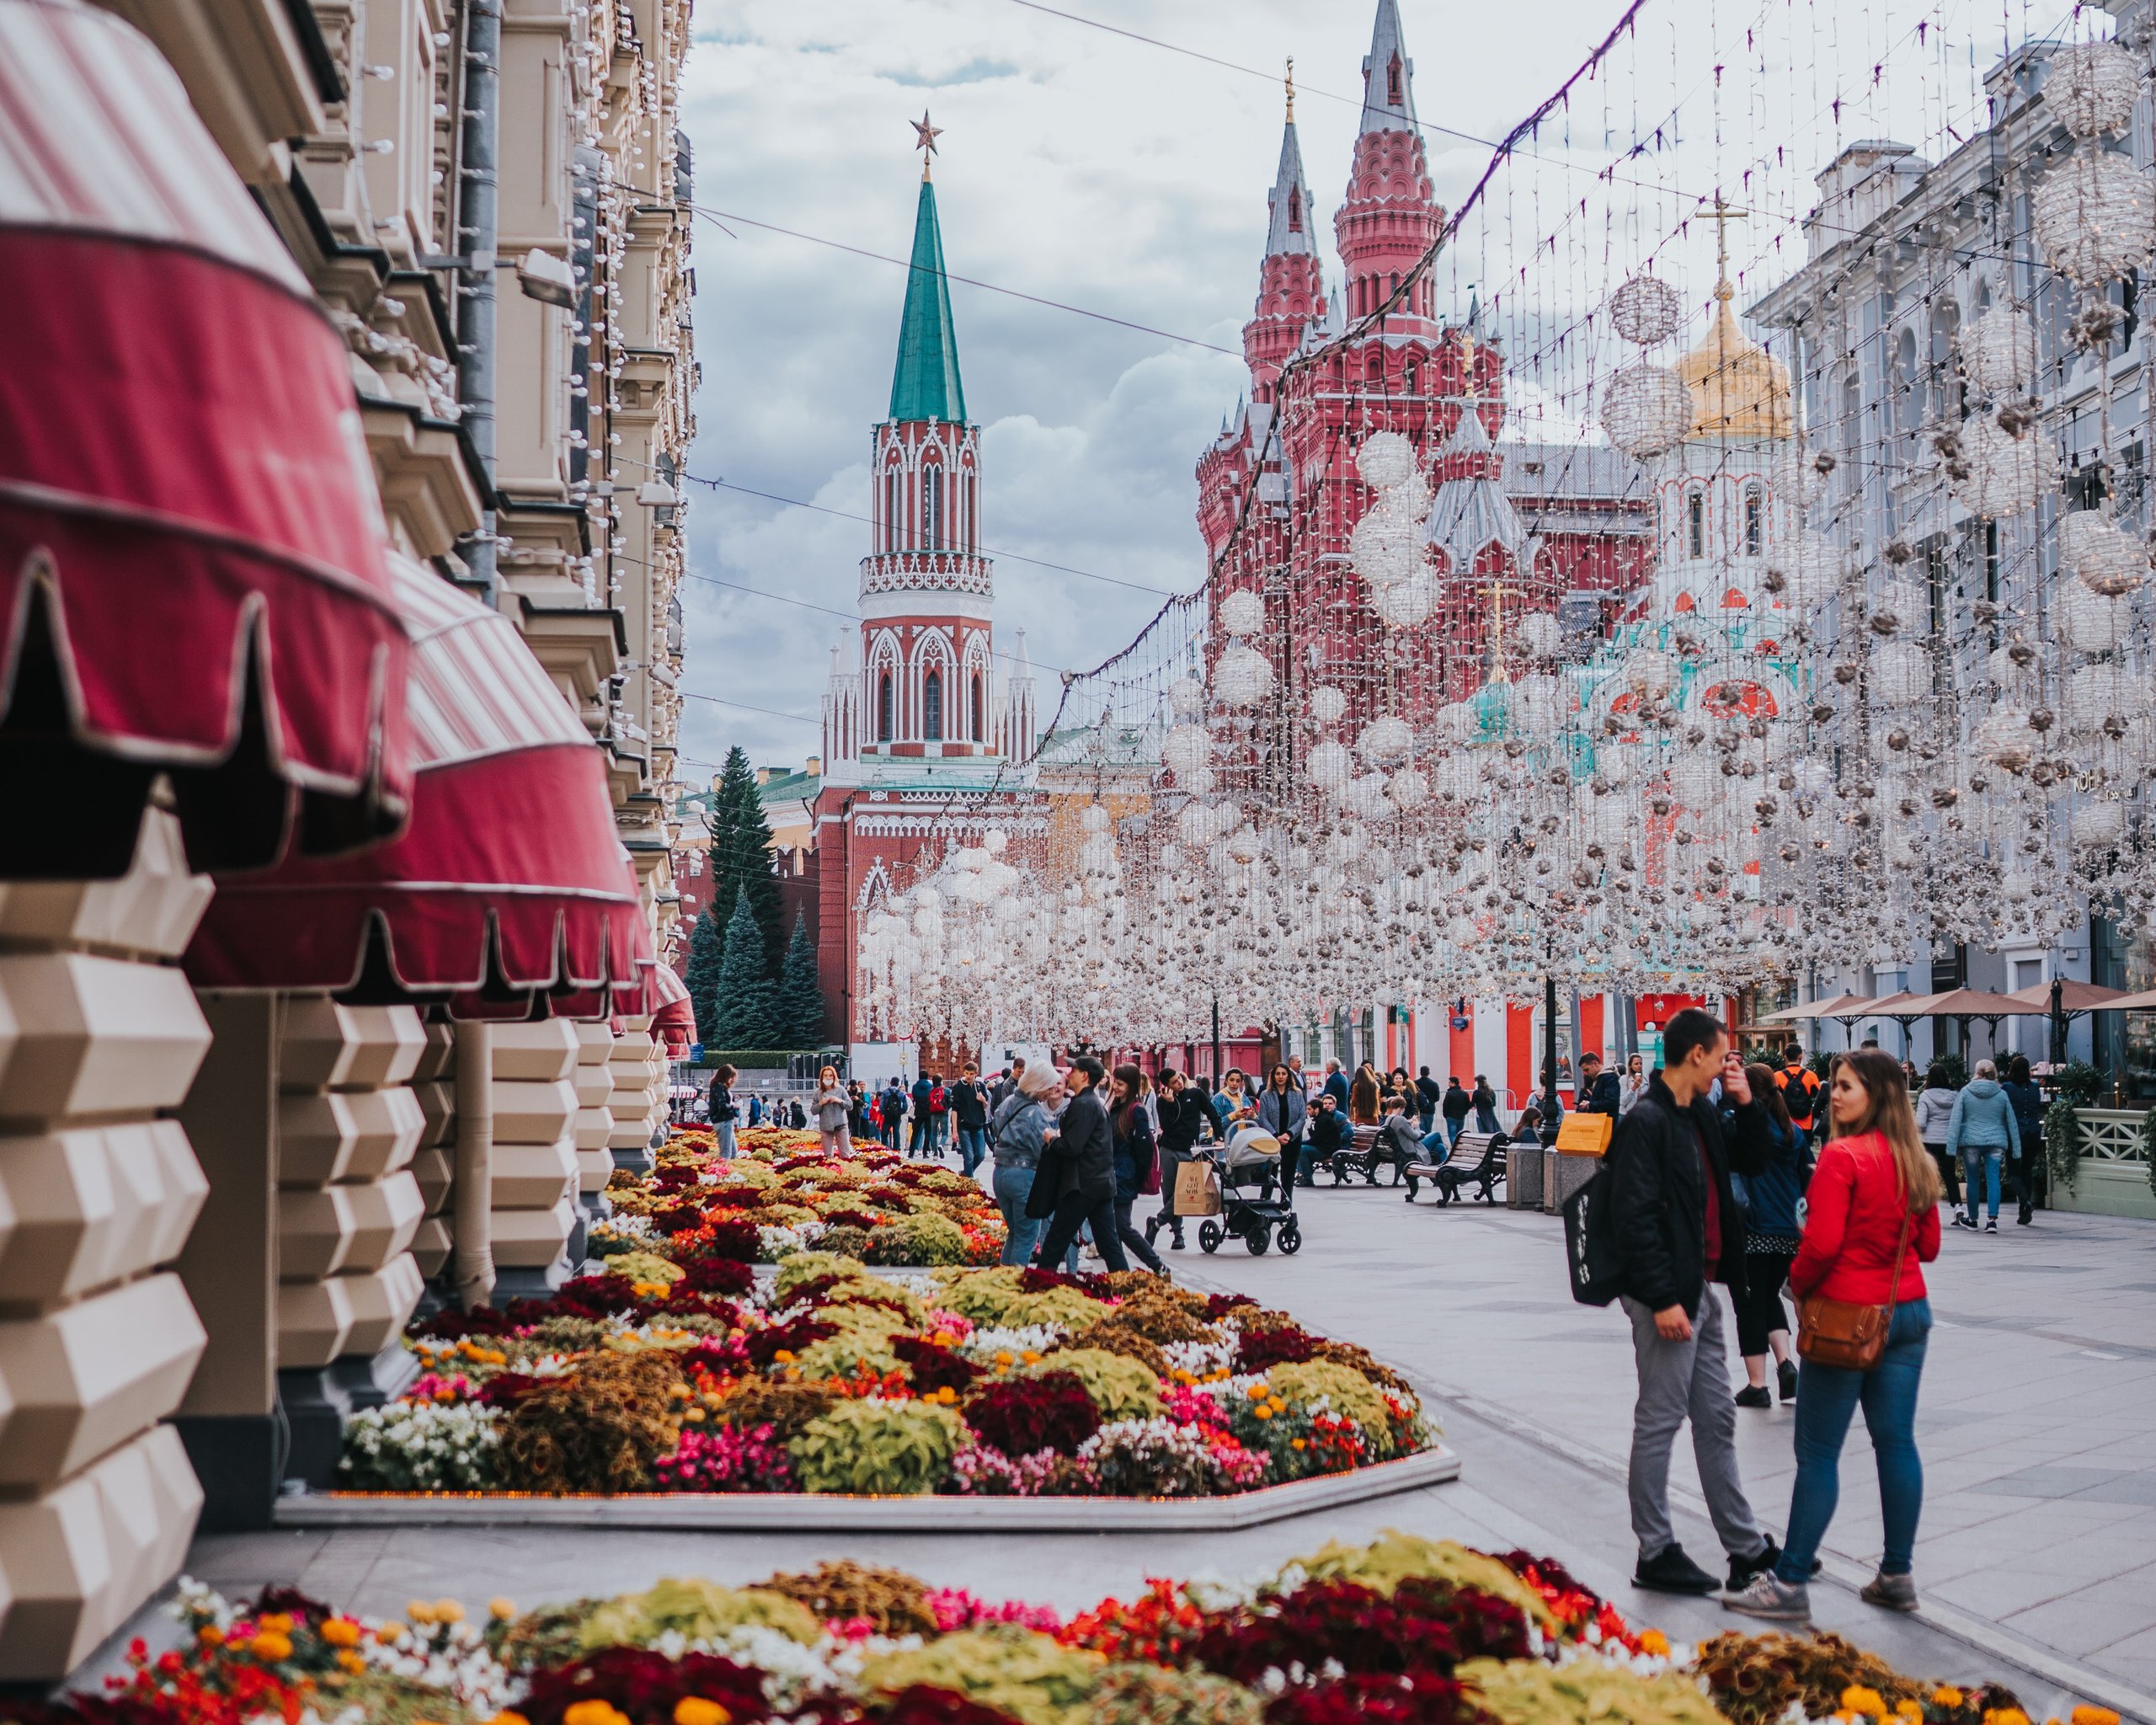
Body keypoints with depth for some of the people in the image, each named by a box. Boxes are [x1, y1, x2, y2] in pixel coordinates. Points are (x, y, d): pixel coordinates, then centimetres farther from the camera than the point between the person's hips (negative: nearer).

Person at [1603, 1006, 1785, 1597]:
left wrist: (1746, 1103, 7)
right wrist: (1662, 1300, -23)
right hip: (1667, 1297, -9)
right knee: (1659, 1421, 1)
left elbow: (1751, 1161, 24)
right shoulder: (1646, 1121, -17)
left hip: (1701, 1290, 9)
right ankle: (1655, 1554, 11)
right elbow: (1635, 1217, -21)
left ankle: (1747, 1549, 23)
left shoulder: (1701, 1115, 10)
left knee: (1717, 1421, 15)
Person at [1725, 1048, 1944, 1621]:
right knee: (1896, 1443, 11)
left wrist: (1798, 1282, -1)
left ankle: (1790, 1582, 2)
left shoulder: (1842, 1156, -15)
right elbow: (1928, 1246, 14)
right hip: (1908, 1313, 7)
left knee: (1817, 1452, -2)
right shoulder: (1917, 1161, 6)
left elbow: (1822, 1243, -19)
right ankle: (1897, 1575, 17)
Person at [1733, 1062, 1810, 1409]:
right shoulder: (1794, 1132, 8)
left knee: (1750, 1303, 3)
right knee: (1770, 1296, 23)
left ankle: (1757, 1385, 4)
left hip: (1751, 1232, -6)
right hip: (1788, 1232, 6)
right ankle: (1785, 1361, 4)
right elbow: (1807, 1178, 12)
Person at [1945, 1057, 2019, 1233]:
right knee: (1993, 1179, -2)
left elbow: (1955, 1120, -4)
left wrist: (1951, 1148, -4)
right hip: (1996, 1142, 1)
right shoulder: (2002, 1095, 5)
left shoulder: (1965, 1092, 1)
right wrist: (2016, 1151, 15)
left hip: (1971, 1141, -1)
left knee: (1973, 1181, 10)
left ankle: (1973, 1220, 19)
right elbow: (2012, 1123, 9)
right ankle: (1992, 1219, -14)